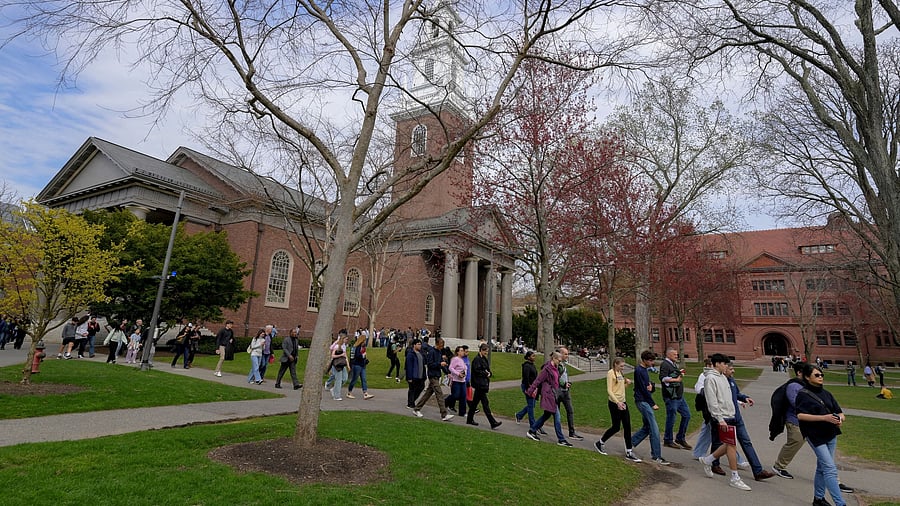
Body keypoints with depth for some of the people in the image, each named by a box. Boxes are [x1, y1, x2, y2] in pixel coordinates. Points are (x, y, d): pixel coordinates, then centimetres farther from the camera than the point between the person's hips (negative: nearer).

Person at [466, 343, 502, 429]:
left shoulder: (484, 359, 16)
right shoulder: (477, 359, -13)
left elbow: (487, 370, 19)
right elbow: (477, 371, -20)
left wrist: (489, 373, -2)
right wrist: (486, 374, -11)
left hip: (484, 383, 10)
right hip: (479, 384, -10)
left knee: (475, 402, 15)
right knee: (485, 403, -7)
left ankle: (470, 420, 24)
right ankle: (493, 422, -7)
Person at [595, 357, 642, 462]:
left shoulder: (620, 373, 13)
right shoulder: (610, 373, -11)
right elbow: (609, 391, -16)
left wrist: (627, 383, 2)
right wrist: (617, 402, -24)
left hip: (622, 403, 8)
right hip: (614, 403, -7)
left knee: (627, 427, 3)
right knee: (616, 427, 0)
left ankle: (629, 452, 10)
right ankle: (600, 443, 21)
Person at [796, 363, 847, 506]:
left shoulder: (826, 394, 12)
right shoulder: (803, 394, -10)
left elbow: (839, 412, 11)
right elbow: (800, 415, -18)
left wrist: (840, 418, -12)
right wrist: (824, 417, -23)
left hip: (831, 434, 7)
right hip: (815, 435, -7)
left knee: (822, 468, 16)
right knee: (830, 469, -9)